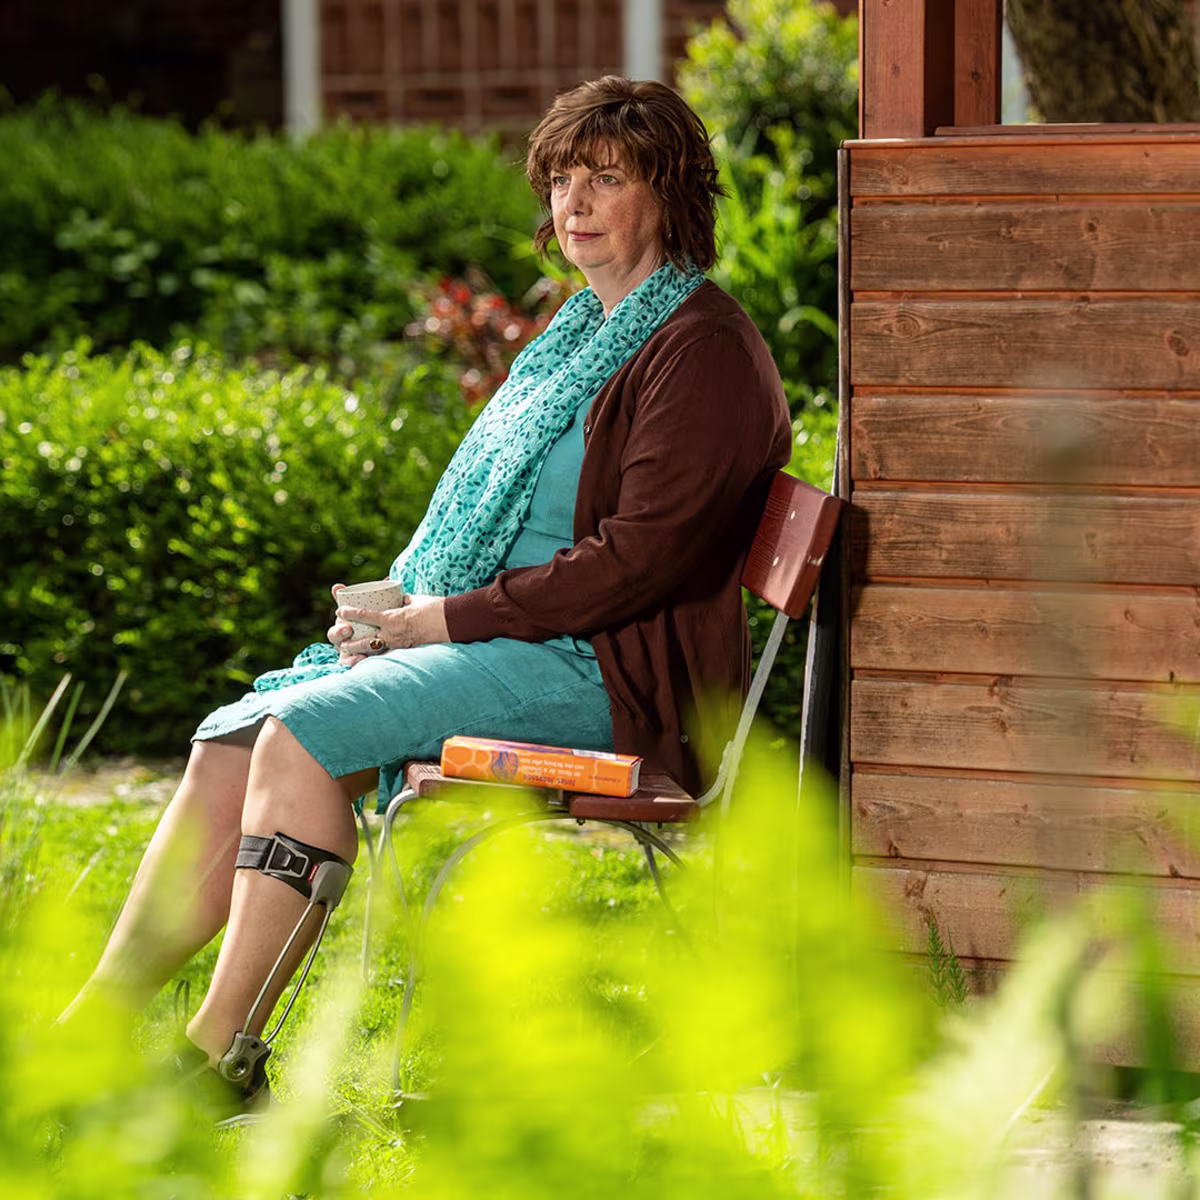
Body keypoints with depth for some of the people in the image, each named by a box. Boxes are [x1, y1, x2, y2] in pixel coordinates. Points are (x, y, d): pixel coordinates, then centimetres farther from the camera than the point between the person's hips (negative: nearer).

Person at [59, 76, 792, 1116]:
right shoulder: (585, 332, 20)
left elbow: (638, 557, -18)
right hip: (508, 644, 9)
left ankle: (224, 1058, -23)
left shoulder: (702, 349, -10)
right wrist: (406, 600, 6)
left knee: (305, 732, -26)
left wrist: (439, 619, -15)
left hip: (605, 677, -9)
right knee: (231, 743, -8)